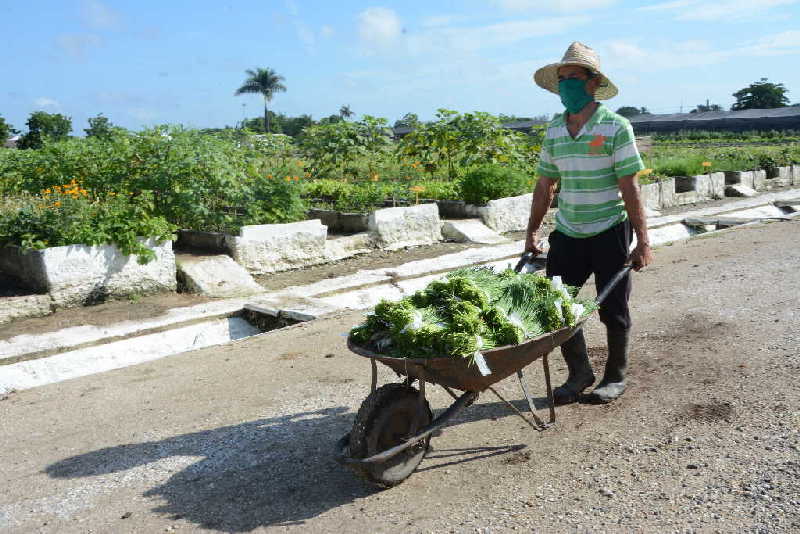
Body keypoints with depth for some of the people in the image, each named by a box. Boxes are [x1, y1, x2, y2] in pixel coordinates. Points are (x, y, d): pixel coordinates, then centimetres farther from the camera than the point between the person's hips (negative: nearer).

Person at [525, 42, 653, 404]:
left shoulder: (615, 127, -8)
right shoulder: (554, 130, 6)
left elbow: (629, 188, -11)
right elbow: (545, 185, 12)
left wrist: (642, 241, -12)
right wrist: (532, 233, 10)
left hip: (609, 232, -4)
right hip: (567, 234, 5)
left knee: (613, 310, 7)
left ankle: (615, 377, 26)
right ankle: (579, 373, 22)